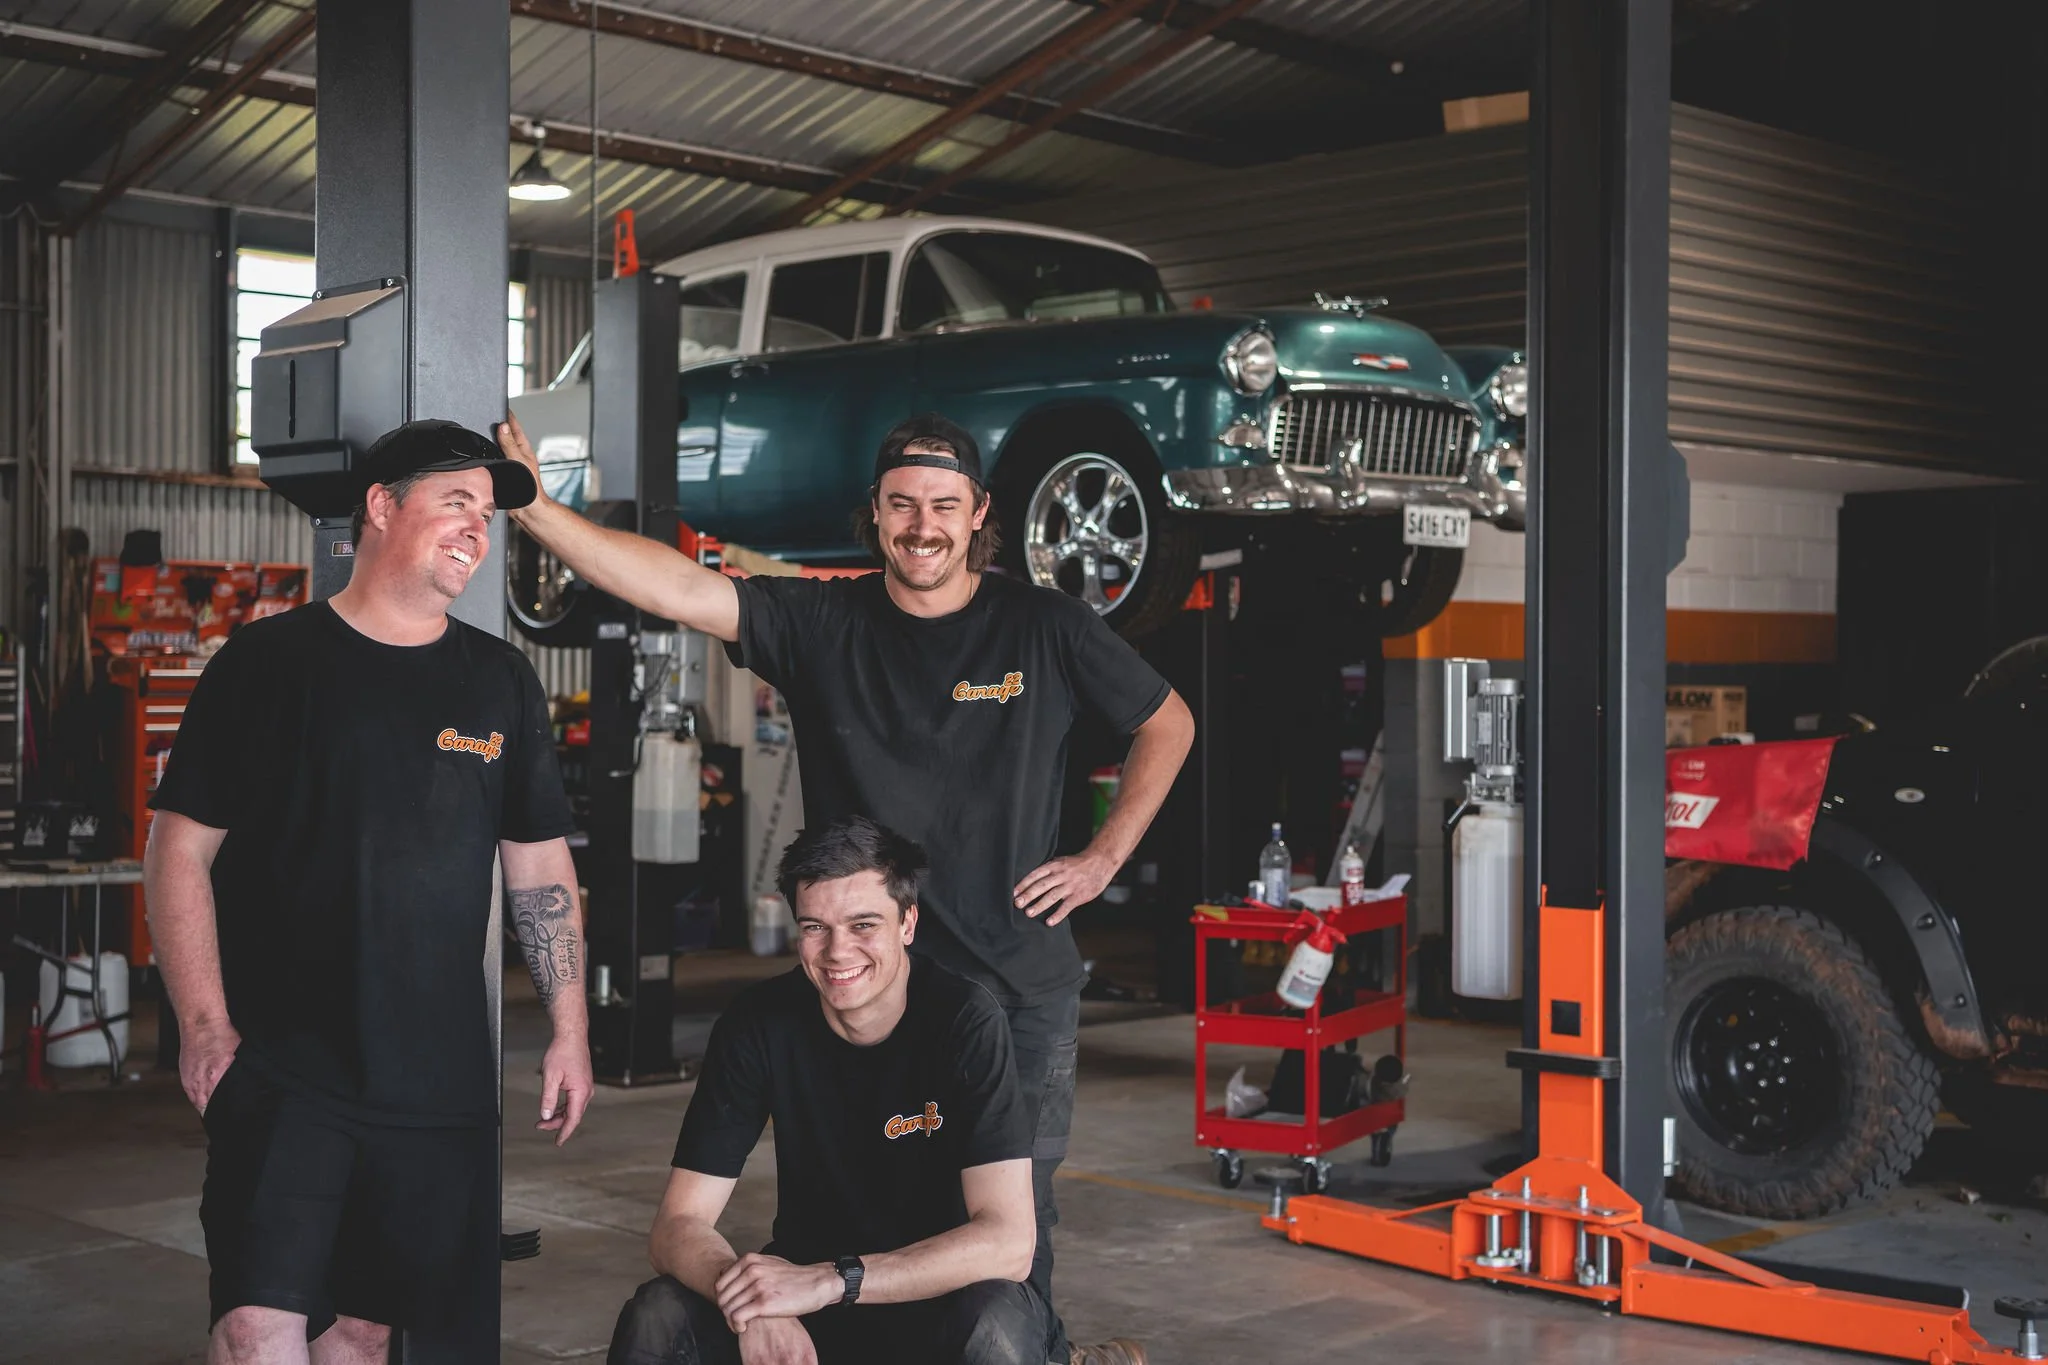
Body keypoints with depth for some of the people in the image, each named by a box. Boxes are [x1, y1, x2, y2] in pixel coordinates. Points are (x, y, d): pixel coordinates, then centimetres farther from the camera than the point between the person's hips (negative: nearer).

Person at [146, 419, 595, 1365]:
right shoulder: (266, 663, 0)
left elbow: (540, 866, 14)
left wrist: (570, 1030, 8)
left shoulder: (501, 682, 10)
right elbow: (180, 853, -1)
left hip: (440, 1079, 3)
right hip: (279, 1072, -3)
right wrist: (204, 1026, -11)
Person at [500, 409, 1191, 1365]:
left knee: (1018, 1202, 10)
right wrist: (534, 507, -27)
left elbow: (1167, 724, 11)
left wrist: (1104, 858, 4)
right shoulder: (822, 625, -2)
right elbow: (677, 588, -15)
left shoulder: (1046, 628, -1)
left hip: (1023, 975, 0)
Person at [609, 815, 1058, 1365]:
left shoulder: (966, 1023, -21)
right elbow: (677, 1226, -13)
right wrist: (751, 1305, -35)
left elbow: (1008, 1242, -27)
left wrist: (828, 1281, -36)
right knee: (655, 1321, -24)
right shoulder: (759, 1024, -12)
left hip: (948, 1295, -2)